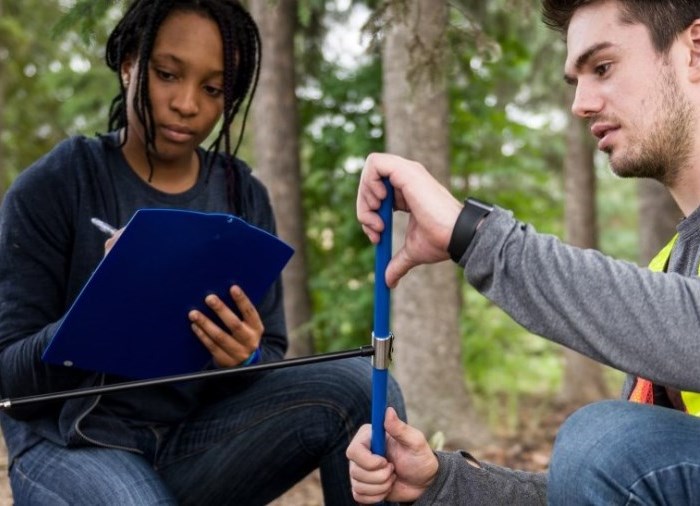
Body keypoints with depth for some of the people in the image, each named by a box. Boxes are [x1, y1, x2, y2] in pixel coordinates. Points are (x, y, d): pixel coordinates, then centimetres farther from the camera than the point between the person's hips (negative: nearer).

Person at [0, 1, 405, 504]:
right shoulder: (51, 187, -6)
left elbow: (271, 356, 6)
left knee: (361, 386, -21)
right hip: (76, 444, -3)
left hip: (199, 440, 4)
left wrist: (247, 357, -19)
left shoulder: (244, 196, 5)